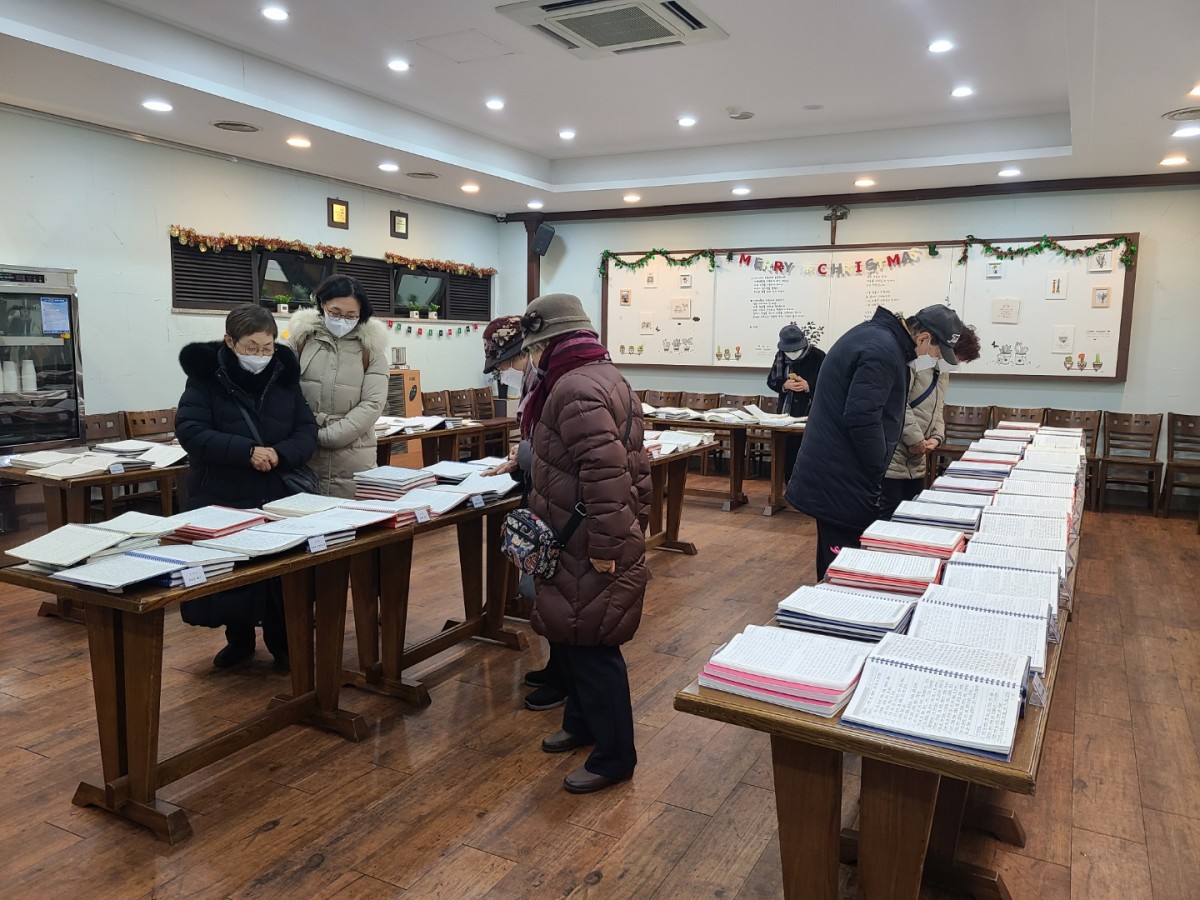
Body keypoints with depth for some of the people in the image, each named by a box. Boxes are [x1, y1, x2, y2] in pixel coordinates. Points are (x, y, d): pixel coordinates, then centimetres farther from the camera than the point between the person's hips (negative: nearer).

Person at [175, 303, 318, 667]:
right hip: (222, 495, -1)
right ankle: (239, 639, 29)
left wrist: (281, 454, -20)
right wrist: (247, 451, -26)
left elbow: (307, 430, 1)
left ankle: (283, 642, 22)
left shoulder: (284, 376, 2)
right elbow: (190, 432, -15)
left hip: (279, 494, 2)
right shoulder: (206, 376, -7)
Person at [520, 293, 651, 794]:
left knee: (589, 646, 0)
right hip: (587, 544, 11)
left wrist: (605, 546, -24)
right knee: (572, 637, 21)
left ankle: (614, 757, 15)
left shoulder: (575, 389, -21)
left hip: (588, 551, -11)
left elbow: (603, 472, -29)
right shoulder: (605, 377, 13)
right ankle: (583, 723, 39)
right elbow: (630, 465, 17)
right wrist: (635, 526, 21)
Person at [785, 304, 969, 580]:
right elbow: (862, 420, -26)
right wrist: (877, 472, -12)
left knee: (835, 559, 19)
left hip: (831, 472, 10)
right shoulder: (883, 350, -20)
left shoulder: (876, 334, 13)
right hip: (840, 478, -10)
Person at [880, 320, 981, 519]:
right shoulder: (914, 357, -15)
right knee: (889, 521, -4)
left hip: (916, 461, 10)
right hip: (892, 458, -10)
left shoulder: (942, 366, 18)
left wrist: (937, 436, 5)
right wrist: (915, 438, -17)